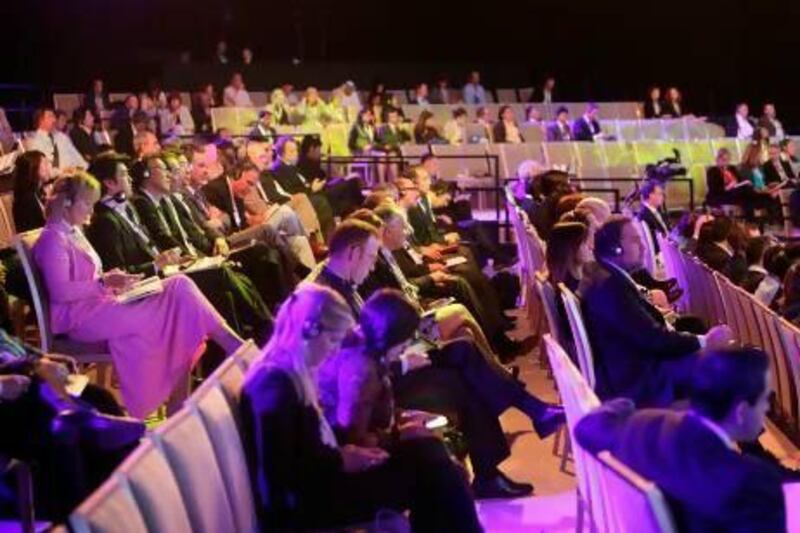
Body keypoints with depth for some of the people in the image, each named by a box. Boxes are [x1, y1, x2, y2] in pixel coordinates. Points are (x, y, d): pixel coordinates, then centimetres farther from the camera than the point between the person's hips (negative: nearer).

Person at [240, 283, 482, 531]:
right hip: (301, 505, -10)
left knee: (427, 452, -4)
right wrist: (342, 461, -13)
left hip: (316, 483, 10)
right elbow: (281, 473, -23)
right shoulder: (273, 384, -19)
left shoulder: (292, 375, 12)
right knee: (428, 467, -14)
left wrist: (345, 452, 0)